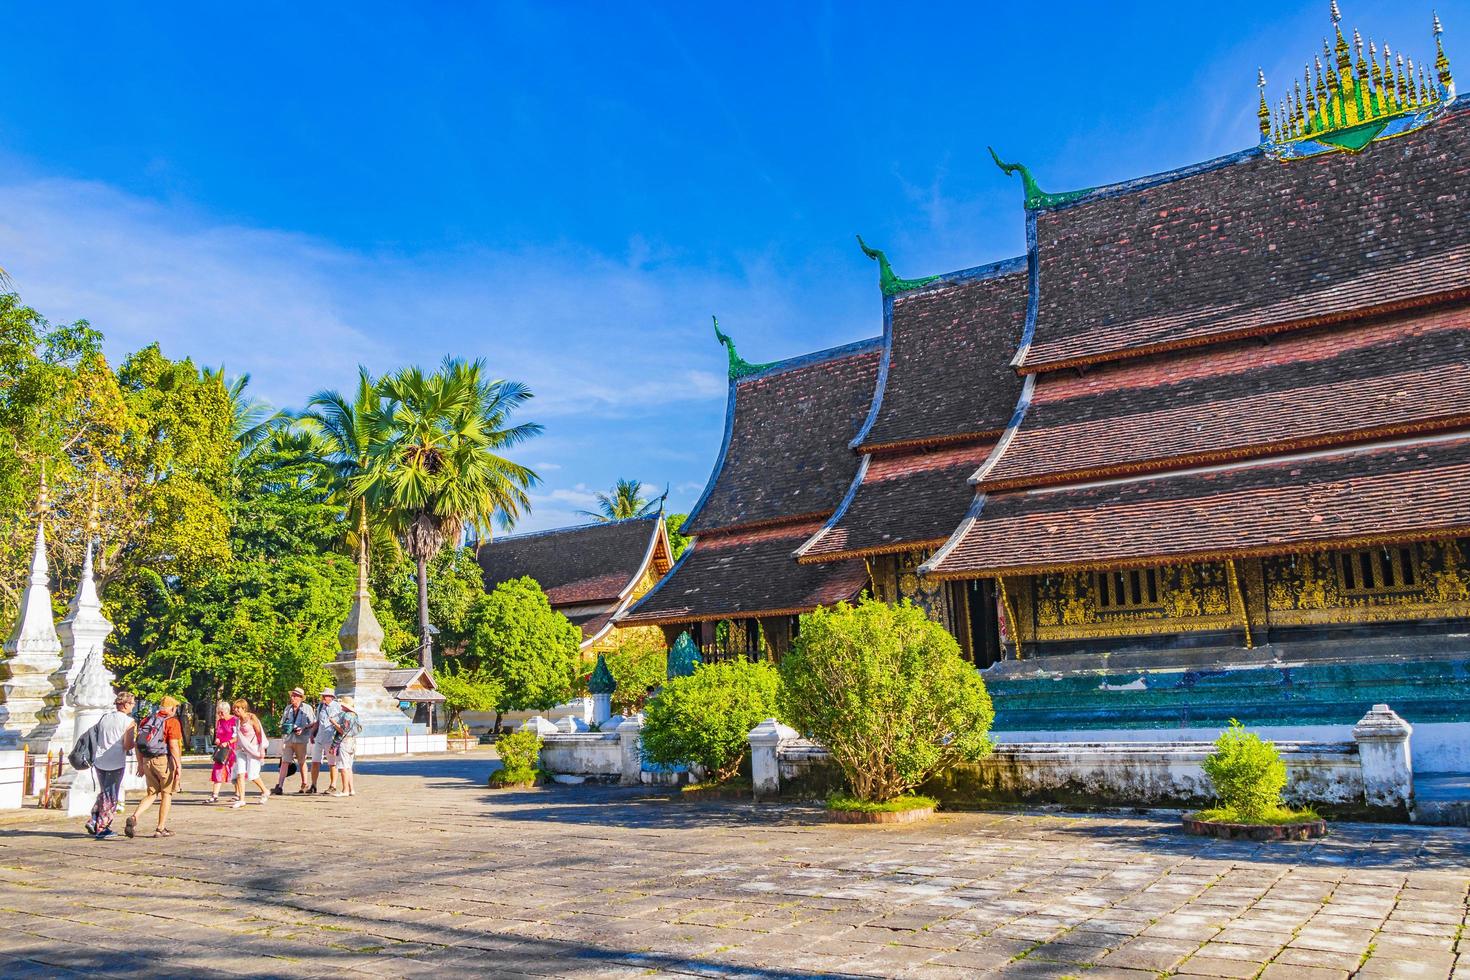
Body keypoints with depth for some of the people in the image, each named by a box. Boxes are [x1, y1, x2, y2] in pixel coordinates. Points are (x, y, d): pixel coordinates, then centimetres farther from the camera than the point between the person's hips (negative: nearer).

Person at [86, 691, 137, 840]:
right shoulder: (129, 722, -10)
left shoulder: (104, 718, 9)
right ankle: (102, 829, 10)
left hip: (99, 761, 6)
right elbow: (127, 746, -14)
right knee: (111, 797, 6)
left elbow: (96, 739, 14)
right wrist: (136, 739, 5)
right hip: (115, 763, -6)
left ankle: (93, 821, 13)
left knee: (104, 793, 24)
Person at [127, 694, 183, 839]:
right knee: (166, 795, 7)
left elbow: (138, 743, 13)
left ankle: (134, 818, -5)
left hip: (147, 761, 6)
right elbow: (173, 745, -14)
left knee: (152, 794, 16)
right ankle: (161, 828, 10)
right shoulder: (172, 721, -8)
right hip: (164, 760, -6)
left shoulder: (148, 720, 12)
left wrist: (140, 763, 19)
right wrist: (179, 765, -9)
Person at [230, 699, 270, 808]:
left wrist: (262, 750, -11)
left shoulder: (252, 718, -10)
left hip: (253, 749, -6)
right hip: (241, 749, 6)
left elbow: (259, 733, -8)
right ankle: (241, 799, -5)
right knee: (240, 774, -6)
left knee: (252, 775, -4)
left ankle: (265, 791, 19)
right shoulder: (237, 720, 8)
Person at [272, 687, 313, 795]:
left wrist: (303, 728, -14)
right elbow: (282, 723, 23)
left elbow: (313, 723, 0)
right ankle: (279, 786, -12)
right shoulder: (288, 708, 15)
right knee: (285, 761, -6)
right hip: (287, 738, 3)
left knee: (301, 762, 7)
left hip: (300, 739, -3)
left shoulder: (307, 708, 2)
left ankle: (304, 785, 18)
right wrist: (283, 728, 3)